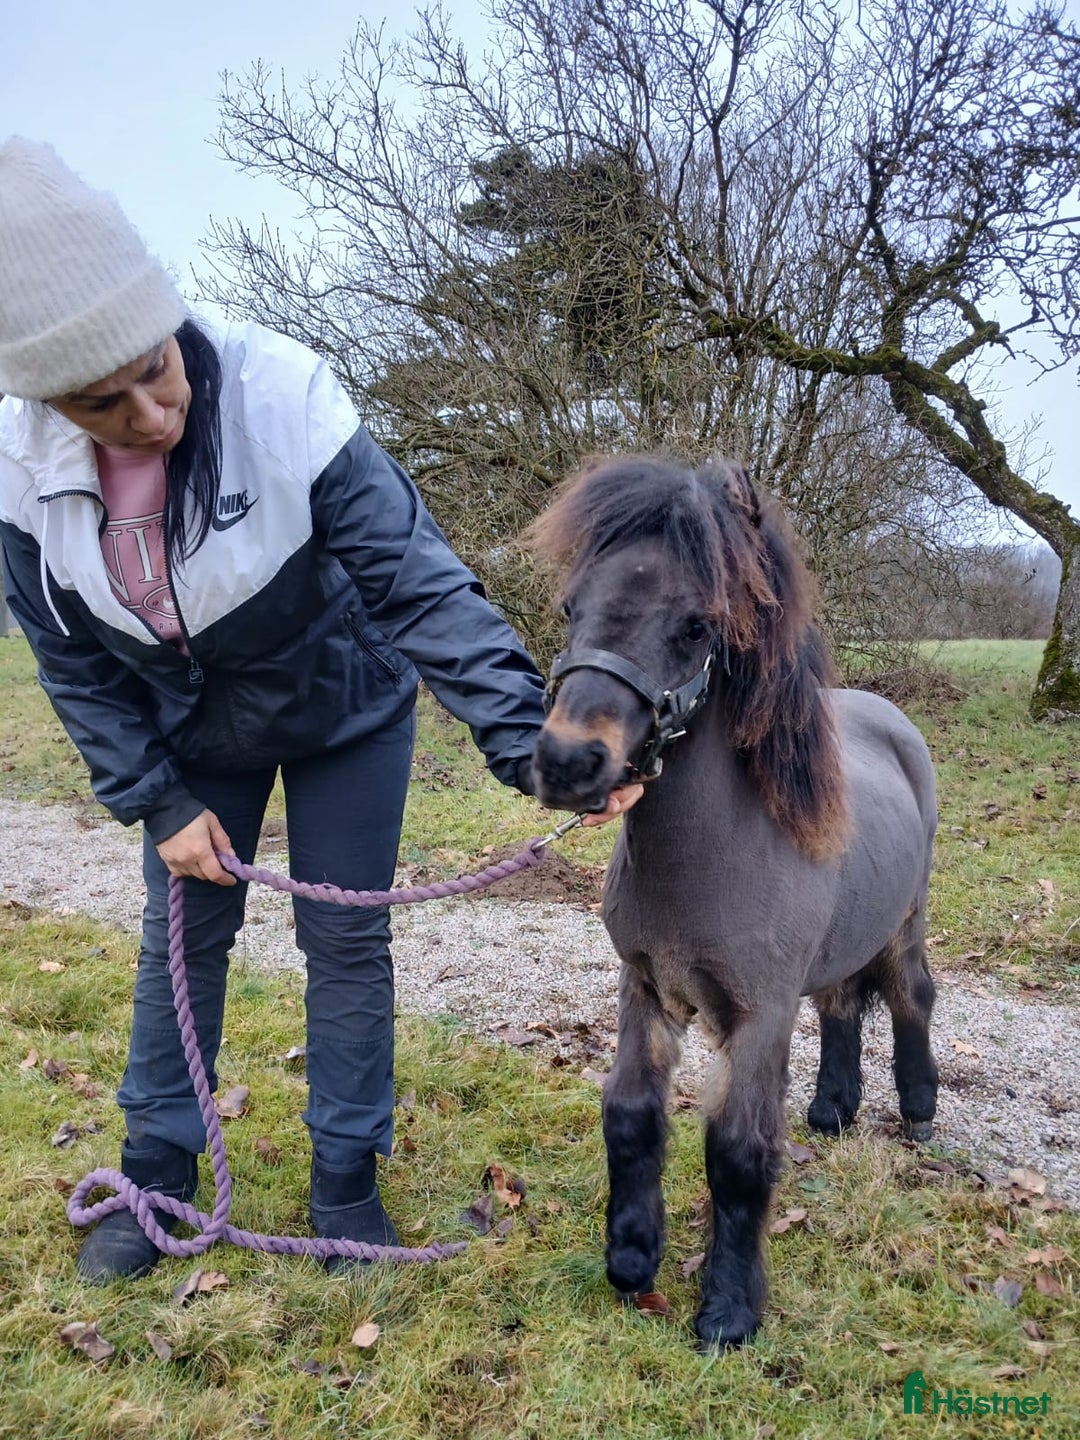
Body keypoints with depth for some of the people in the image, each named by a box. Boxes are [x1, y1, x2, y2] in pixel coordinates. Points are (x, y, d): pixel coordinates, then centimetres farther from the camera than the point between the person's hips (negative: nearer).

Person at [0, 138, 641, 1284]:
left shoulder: (281, 400, -33)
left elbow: (418, 582, -35)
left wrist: (527, 739, -44)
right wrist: (156, 803, -10)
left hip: (342, 710, -3)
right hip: (189, 729, 3)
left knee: (345, 937, 4)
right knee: (180, 933, 11)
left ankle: (345, 1179, 24)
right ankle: (157, 1175, 31)